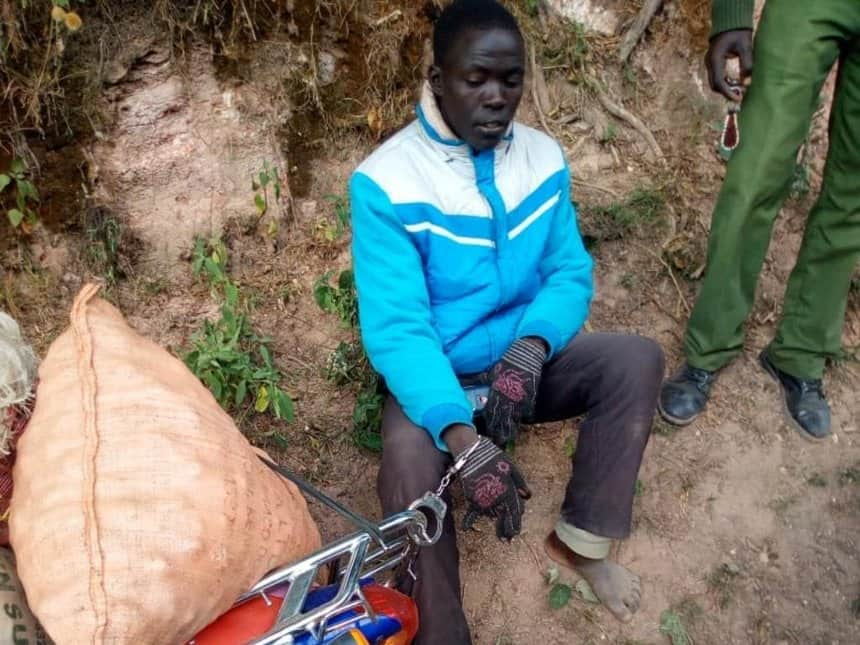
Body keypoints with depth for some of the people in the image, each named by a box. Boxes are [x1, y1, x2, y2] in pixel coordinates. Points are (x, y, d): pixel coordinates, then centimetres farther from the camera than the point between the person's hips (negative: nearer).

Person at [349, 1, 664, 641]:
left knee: (638, 360, -19)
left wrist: (529, 350, -26)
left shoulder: (544, 159, -2)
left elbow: (571, 273, -3)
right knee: (410, 469, -34)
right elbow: (394, 327, -25)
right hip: (437, 379, -4)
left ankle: (582, 541, -3)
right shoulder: (385, 182, -18)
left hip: (525, 364, 5)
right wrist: (463, 439, -39)